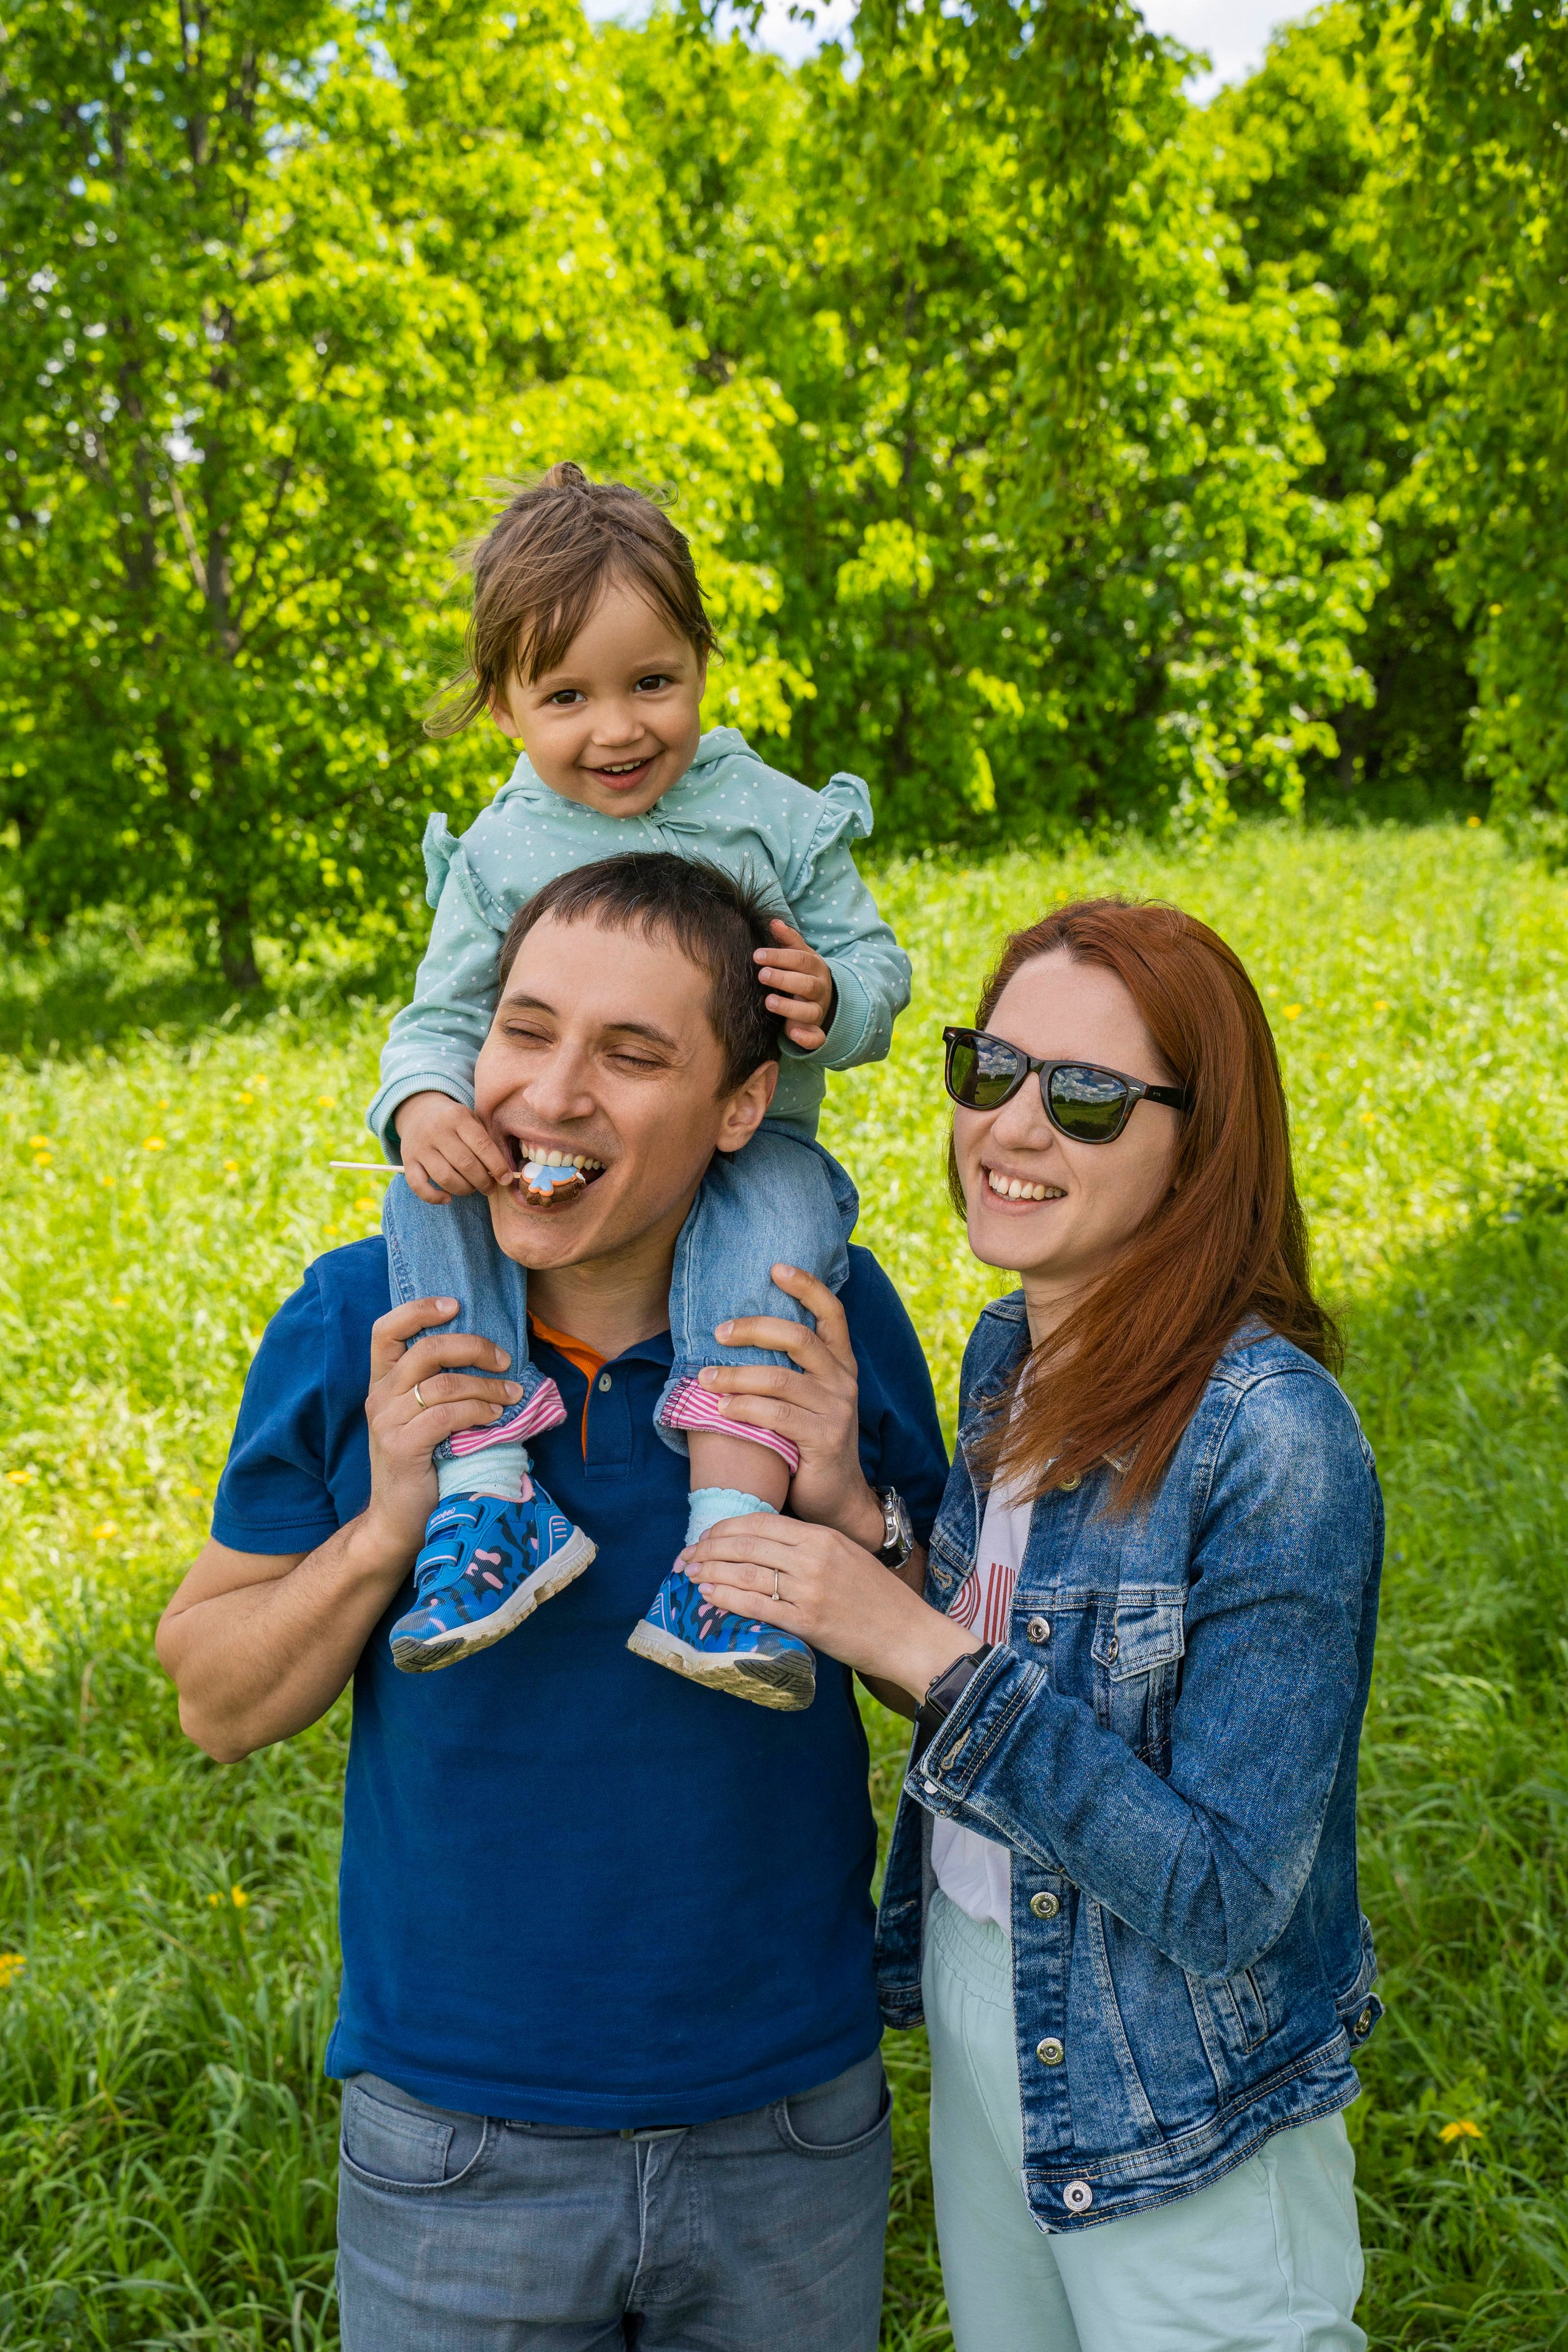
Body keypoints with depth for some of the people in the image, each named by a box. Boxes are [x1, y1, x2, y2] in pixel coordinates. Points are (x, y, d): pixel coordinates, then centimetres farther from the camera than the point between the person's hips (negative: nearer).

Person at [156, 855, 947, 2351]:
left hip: (789, 2122, 1)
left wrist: (853, 1512, -20)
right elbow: (216, 1705, -4)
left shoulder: (830, 1325, -10)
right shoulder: (358, 1328, -11)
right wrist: (385, 1527, -20)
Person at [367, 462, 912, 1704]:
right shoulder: (499, 856, 4)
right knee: (425, 1206, -26)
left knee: (777, 1221, -36)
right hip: (549, 1164, 2)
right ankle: (487, 1487, -32)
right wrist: (424, 1104, -19)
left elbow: (877, 971, 3)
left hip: (746, 1142, -2)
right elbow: (444, 1015, 5)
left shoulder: (775, 821, 1)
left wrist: (832, 1000, -23)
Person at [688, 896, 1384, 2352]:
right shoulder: (1012, 1351, -3)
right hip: (977, 2027, 7)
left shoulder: (1274, 1442, -26)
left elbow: (1227, 1899, -27)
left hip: (1180, 2120, -7)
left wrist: (923, 1649, -32)